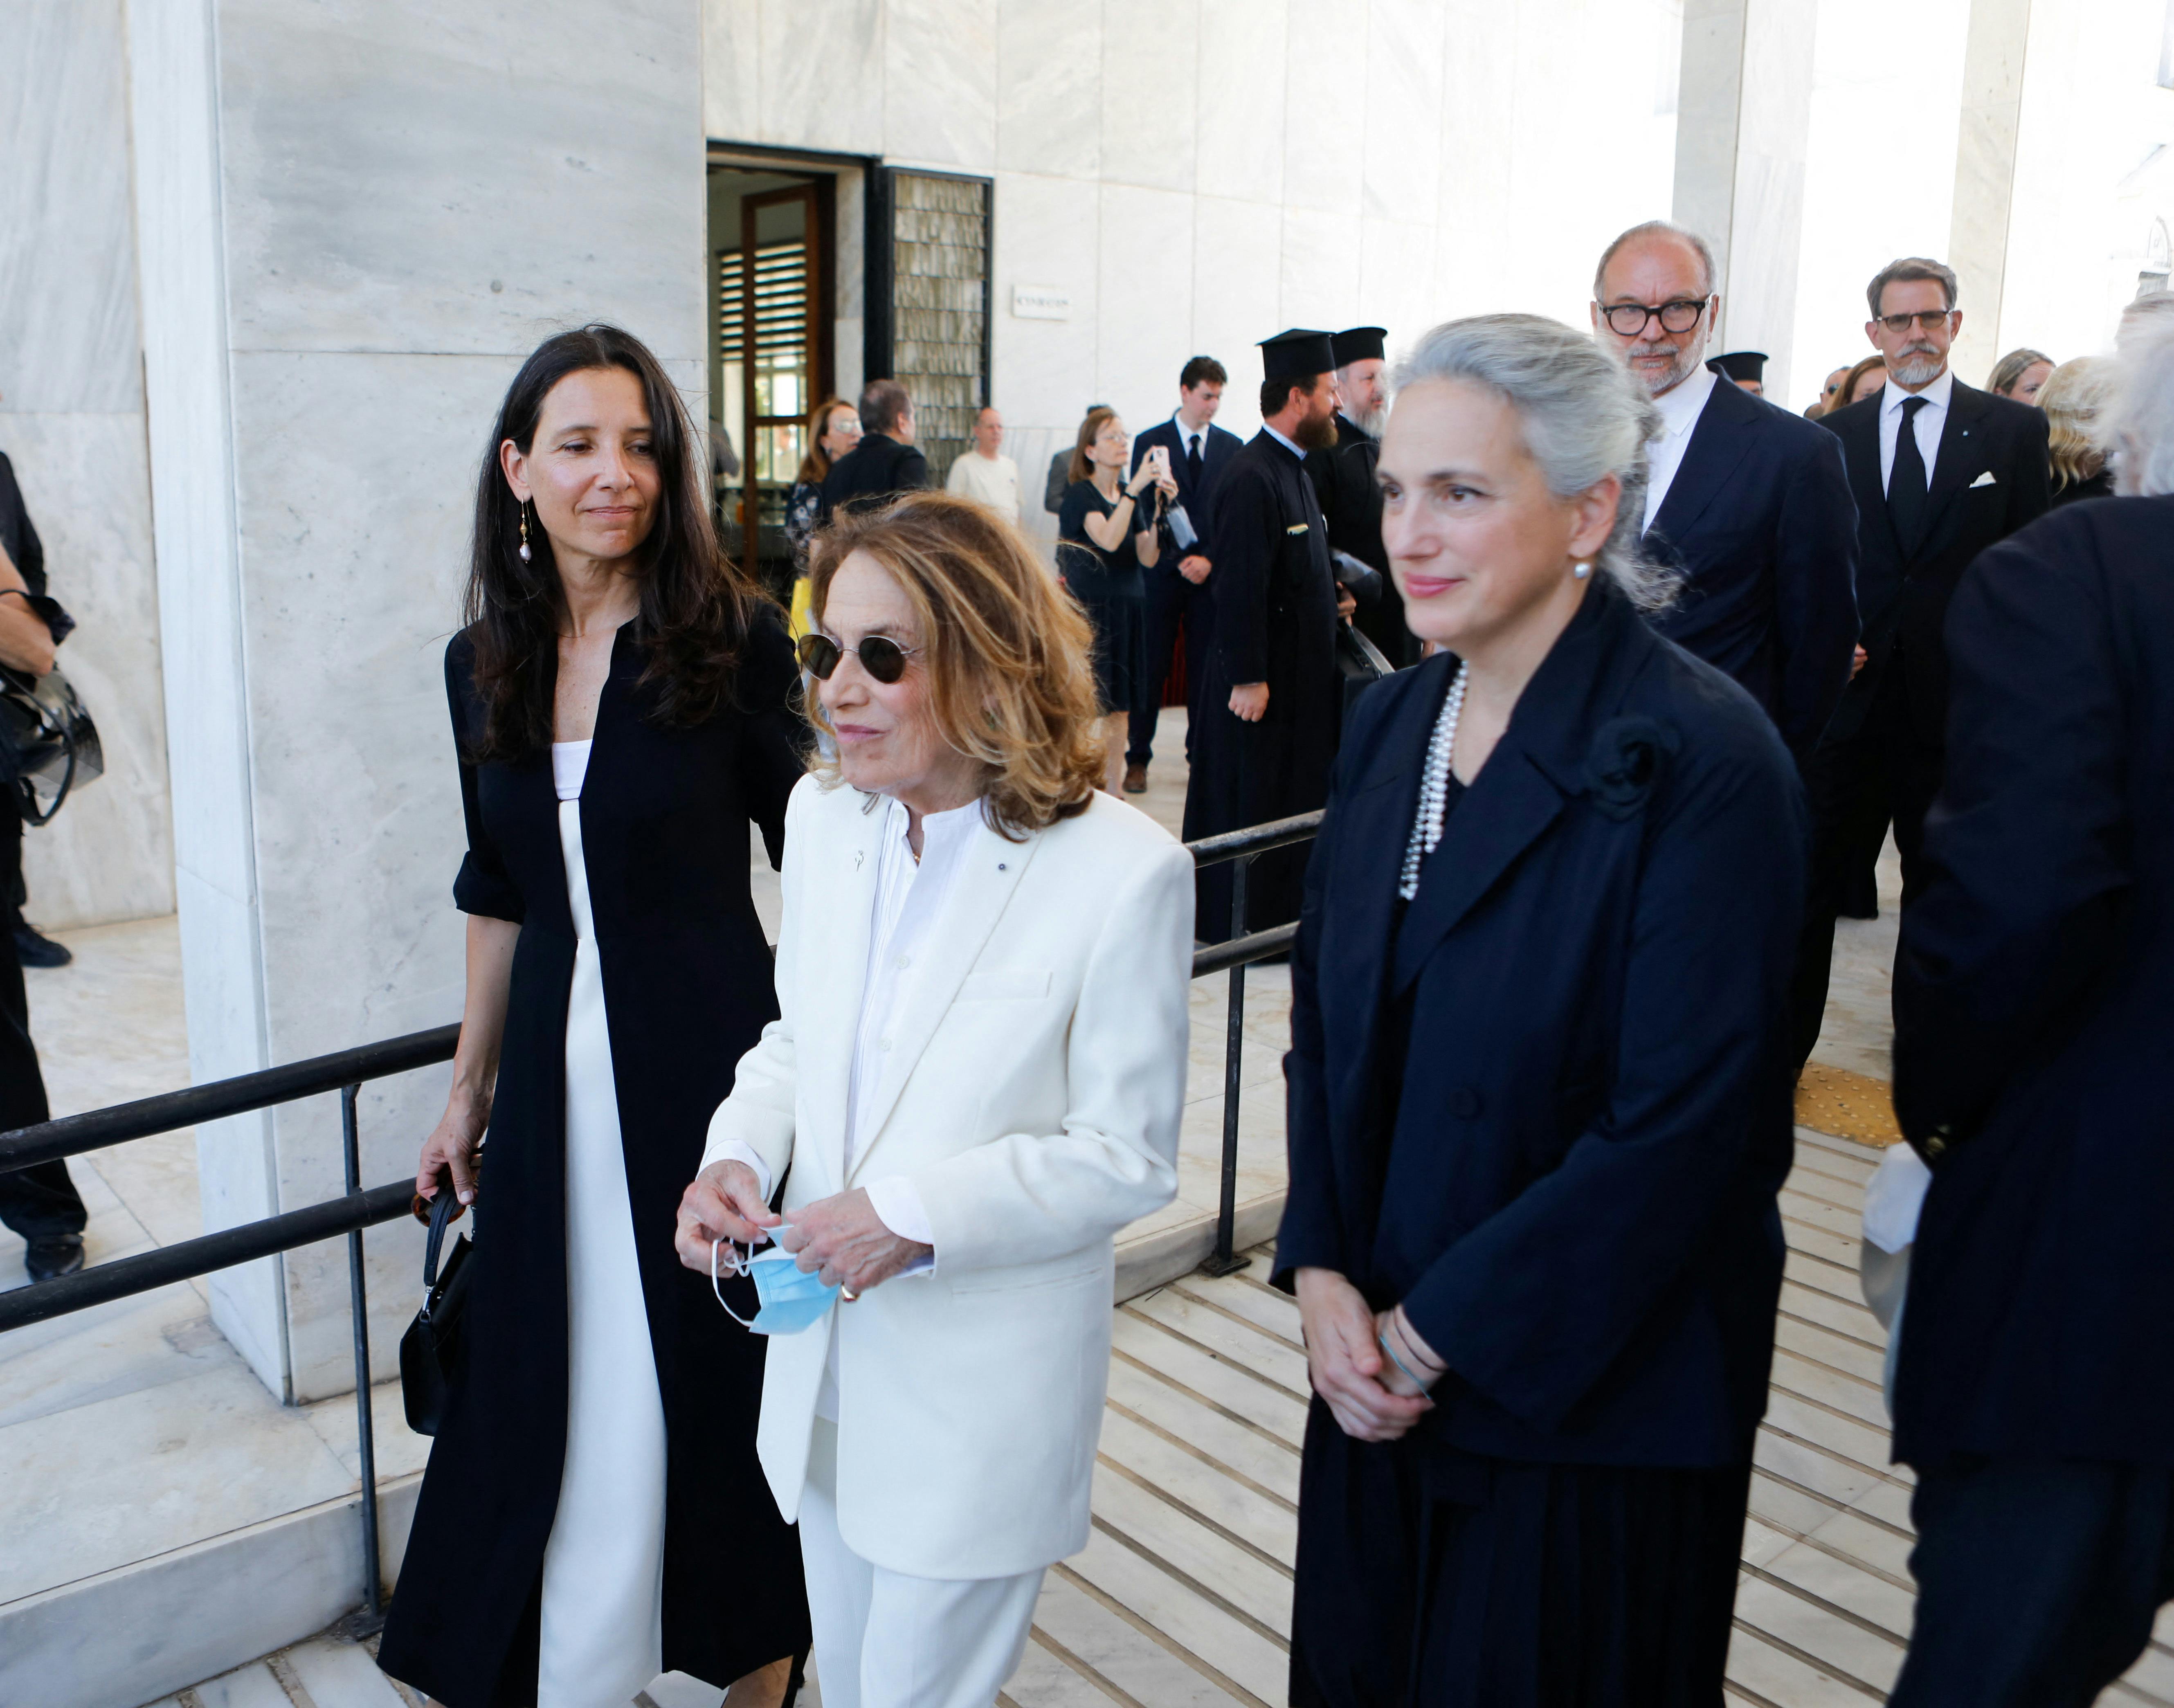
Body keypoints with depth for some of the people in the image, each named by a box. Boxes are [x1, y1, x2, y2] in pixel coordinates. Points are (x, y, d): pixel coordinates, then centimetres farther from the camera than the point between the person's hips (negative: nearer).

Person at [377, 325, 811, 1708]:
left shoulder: (732, 636, -9)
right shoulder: (486, 662, 5)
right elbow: (500, 896, 13)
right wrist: (471, 1088, 18)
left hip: (710, 1056, -4)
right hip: (559, 1072, 5)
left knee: (727, 1366, 8)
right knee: (560, 1385, 14)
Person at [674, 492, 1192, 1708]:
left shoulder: (1124, 871, -21)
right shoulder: (824, 815, -2)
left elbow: (1130, 1154, -16)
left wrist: (916, 1216, -23)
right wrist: (740, 1157, -9)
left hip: (984, 1392, -6)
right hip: (826, 1356, 6)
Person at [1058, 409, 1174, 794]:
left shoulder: (1131, 494, 10)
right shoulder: (1080, 494, -8)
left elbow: (1147, 558, 0)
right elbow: (1108, 540, -26)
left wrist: (1158, 508, -11)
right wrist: (1135, 489, -28)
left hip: (1128, 611, 6)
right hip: (1090, 610, -6)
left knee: (1120, 710, 8)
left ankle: (1113, 796, 15)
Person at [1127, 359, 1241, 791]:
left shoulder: (1231, 446, 9)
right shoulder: (1150, 443, 2)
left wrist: (1210, 560, -7)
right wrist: (1180, 561, -10)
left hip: (1212, 573, 2)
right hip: (1162, 574, -2)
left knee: (1206, 669, 5)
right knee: (1151, 669, 1)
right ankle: (1138, 759, 9)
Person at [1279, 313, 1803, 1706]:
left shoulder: (1702, 763, -19)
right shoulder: (1392, 726, 2)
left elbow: (1681, 1127, -21)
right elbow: (1328, 1023, 6)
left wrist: (1435, 1329, -16)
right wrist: (1323, 1273, -7)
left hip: (1591, 1405, -5)